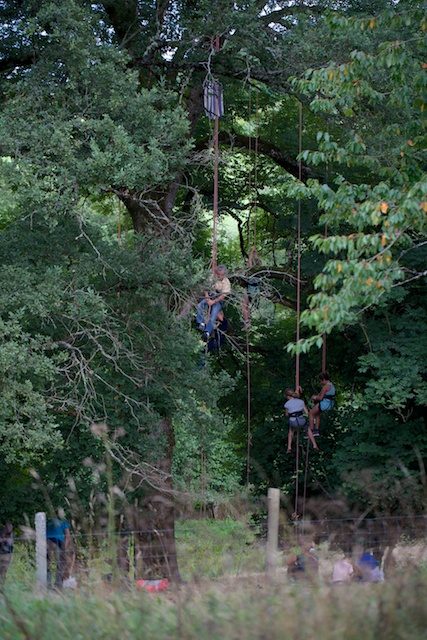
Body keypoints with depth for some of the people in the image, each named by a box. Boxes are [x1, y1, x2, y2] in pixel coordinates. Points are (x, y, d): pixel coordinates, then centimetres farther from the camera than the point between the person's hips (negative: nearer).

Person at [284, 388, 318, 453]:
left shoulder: (287, 404, -2)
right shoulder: (301, 401, 5)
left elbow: (287, 415, 11)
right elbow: (307, 412, 6)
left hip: (293, 423, -1)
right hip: (302, 421, 1)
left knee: (291, 429, 36)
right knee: (308, 428, 36)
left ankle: (289, 447, 26)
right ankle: (314, 445, 32)